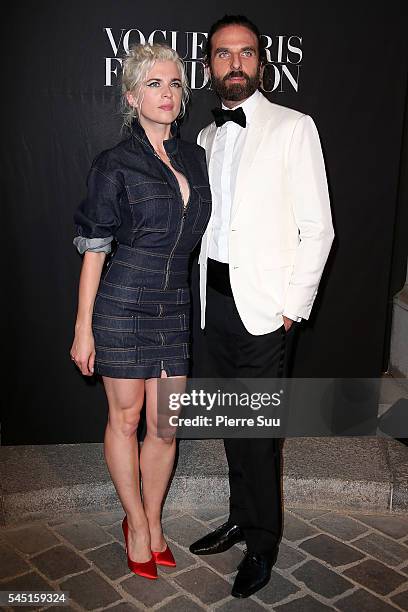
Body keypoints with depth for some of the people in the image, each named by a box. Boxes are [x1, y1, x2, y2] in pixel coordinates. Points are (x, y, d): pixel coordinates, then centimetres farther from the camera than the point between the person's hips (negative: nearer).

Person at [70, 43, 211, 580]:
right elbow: (94, 249, -5)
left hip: (175, 305, 4)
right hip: (122, 304, -4)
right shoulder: (115, 165, -5)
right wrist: (83, 328, -7)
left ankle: (152, 522, 30)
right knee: (125, 418, 9)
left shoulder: (194, 157, 9)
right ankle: (138, 524, 29)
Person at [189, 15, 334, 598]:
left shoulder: (293, 127, -4)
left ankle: (263, 543, 24)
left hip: (265, 308, -5)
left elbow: (317, 227, -7)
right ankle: (241, 519, 36)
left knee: (259, 432, 2)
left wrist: (294, 307, -11)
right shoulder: (205, 139, 13)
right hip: (216, 299, 6)